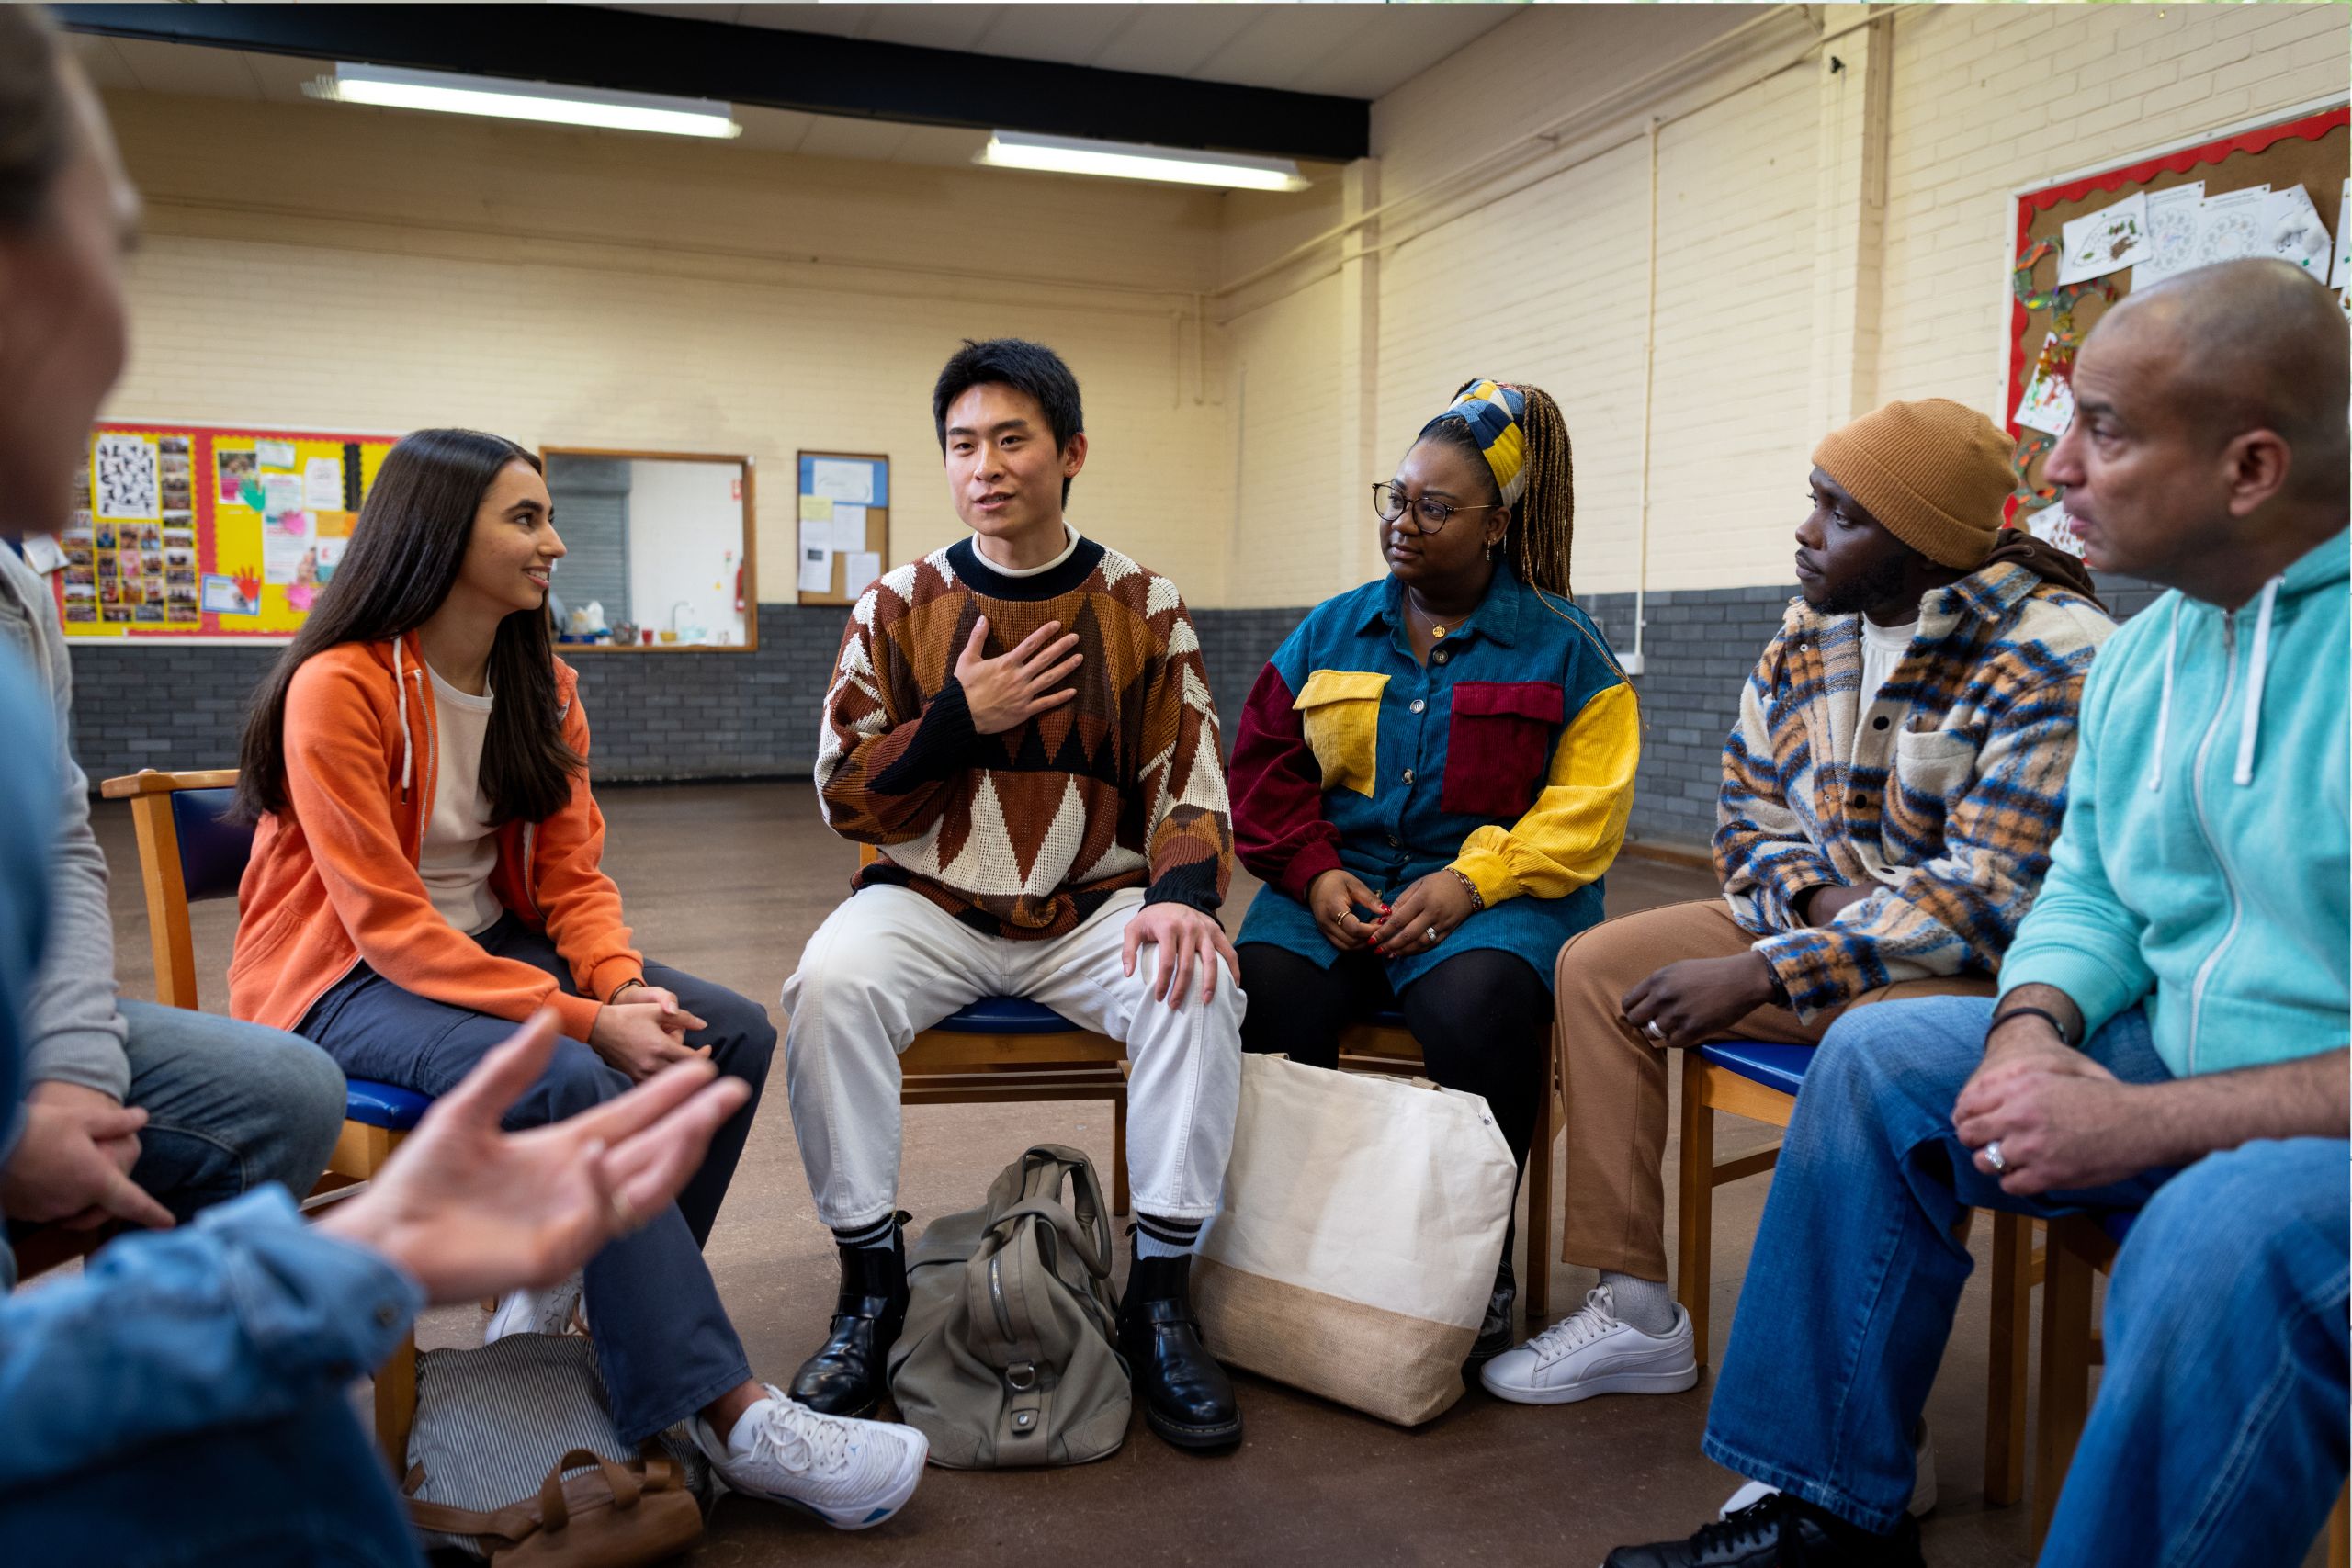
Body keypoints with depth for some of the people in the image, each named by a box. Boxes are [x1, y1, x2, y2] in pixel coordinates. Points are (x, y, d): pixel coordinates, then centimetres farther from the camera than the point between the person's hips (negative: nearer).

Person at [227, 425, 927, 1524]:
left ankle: (572, 1295, -3)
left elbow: (572, 873, 3)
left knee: (734, 1034, -12)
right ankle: (728, 1415, -29)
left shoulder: (541, 687, 4)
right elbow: (390, 925, -21)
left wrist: (623, 983, -19)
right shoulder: (338, 689, -18)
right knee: (572, 1083, -34)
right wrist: (584, 1020, -28)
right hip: (345, 981, -7)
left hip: (494, 946, 7)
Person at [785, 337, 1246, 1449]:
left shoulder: (1144, 609, 3)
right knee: (827, 984, -29)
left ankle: (1160, 1294, -12)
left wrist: (1183, 892, -22)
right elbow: (845, 800, 2)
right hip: (928, 903, 0)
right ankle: (871, 1283, -10)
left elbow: (1189, 794, 0)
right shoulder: (898, 606, 3)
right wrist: (960, 717, -13)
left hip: (1094, 907, 0)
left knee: (1199, 986, -28)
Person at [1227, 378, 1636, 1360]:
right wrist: (1315, 873, -6)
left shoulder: (1563, 647, 6)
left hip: (1493, 892, -2)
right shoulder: (1330, 631, 15)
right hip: (1337, 884, 3)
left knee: (1475, 1003, -35)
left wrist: (1469, 882, -17)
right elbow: (1263, 764, 12)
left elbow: (1585, 807, -3)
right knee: (1267, 988, -29)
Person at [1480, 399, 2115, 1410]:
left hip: (1989, 963, -7)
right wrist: (1819, 896, -14)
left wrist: (1763, 974, -29)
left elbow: (1990, 897, -26)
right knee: (1597, 967, -4)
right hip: (1824, 912, 8)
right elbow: (1749, 811, 10)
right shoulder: (1809, 632, 3)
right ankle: (1637, 1315, 0)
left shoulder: (2055, 660, -20)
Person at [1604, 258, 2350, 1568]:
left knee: (2229, 1235, -37)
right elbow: (2090, 889, 13)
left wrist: (2146, 1121, -25)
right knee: (1882, 1057, 0)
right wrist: (2035, 1025, -8)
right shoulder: (2148, 646, 6)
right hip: (2180, 1071, 8)